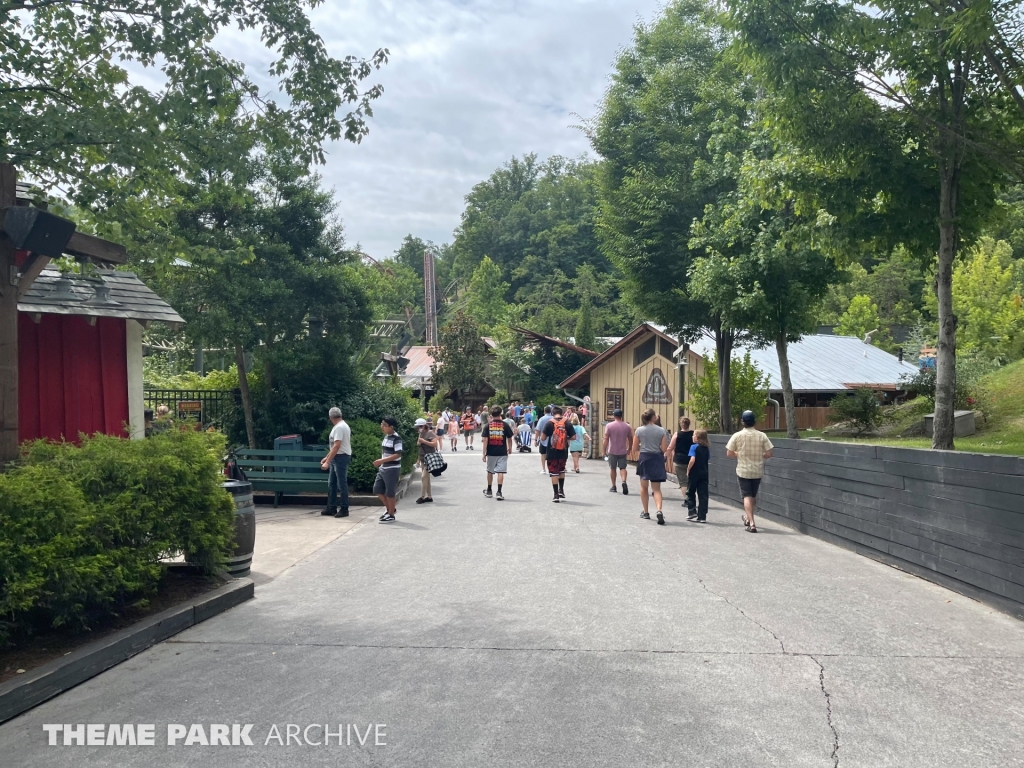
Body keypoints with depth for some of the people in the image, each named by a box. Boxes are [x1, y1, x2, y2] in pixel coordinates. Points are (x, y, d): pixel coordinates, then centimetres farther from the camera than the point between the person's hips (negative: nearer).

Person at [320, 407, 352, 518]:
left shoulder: (339, 427, -18)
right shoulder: (341, 426, 14)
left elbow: (336, 446, -26)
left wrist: (328, 462, -27)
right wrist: (327, 457, 25)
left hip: (341, 458, -10)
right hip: (336, 458, 10)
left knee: (342, 484, -4)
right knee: (331, 484, 14)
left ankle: (344, 509, 2)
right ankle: (332, 508, 19)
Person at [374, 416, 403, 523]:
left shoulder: (396, 438, -16)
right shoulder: (386, 436, 10)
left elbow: (398, 454, -24)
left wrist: (382, 460, -27)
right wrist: (381, 462, 15)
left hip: (392, 469, -9)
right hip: (383, 468, 9)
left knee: (390, 492, 0)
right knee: (377, 489, 11)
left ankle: (391, 515, 13)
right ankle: (390, 509, 27)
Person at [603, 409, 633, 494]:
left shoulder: (609, 425, -7)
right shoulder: (627, 426, 1)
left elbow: (606, 439, -10)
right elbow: (630, 439, 7)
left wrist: (604, 450, -4)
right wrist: (629, 449, 20)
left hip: (612, 451, -1)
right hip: (623, 451, 1)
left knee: (612, 468, 12)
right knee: (622, 468, 6)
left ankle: (613, 486, 17)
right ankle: (624, 481, -20)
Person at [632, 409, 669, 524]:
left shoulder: (639, 430, -4)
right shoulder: (662, 430, -5)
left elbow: (634, 449, -1)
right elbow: (664, 449, -6)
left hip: (644, 458, 0)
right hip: (657, 459, 0)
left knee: (644, 487, 17)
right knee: (656, 489, 5)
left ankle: (645, 512, 22)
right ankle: (659, 510, -17)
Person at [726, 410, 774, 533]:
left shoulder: (737, 436, -9)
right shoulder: (762, 436, -7)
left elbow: (729, 453, -7)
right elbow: (768, 454, -7)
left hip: (743, 470, -2)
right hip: (757, 471, 2)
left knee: (747, 496, 1)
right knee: (753, 495, 20)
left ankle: (751, 523, -8)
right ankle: (748, 517, 37)